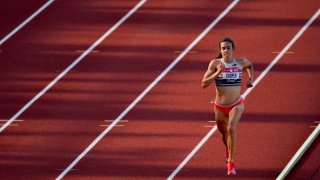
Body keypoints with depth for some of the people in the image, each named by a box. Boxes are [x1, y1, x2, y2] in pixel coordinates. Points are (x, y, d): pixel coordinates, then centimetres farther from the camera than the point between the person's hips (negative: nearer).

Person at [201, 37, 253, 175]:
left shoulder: (241, 62, -6)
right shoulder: (215, 63, -12)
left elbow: (250, 65, 20)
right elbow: (204, 84, -17)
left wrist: (251, 78, 3)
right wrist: (218, 73, -28)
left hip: (236, 105, -1)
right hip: (220, 107, 1)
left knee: (231, 129, -27)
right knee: (224, 133, 21)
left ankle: (231, 162, -14)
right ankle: (228, 150, 57)